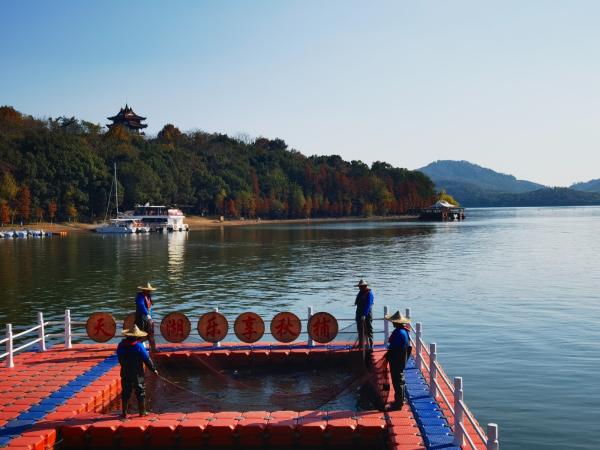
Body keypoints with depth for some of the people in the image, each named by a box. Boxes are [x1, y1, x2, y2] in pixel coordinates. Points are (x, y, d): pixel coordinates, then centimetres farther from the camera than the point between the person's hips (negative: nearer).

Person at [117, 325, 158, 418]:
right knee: (140, 392, 9)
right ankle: (142, 412, 15)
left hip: (125, 373, 4)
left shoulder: (121, 345, -1)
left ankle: (124, 413, 13)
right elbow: (147, 359, -11)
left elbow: (120, 359, 9)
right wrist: (153, 369, 0)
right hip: (137, 374, -4)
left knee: (125, 393, 11)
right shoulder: (139, 346, -15)